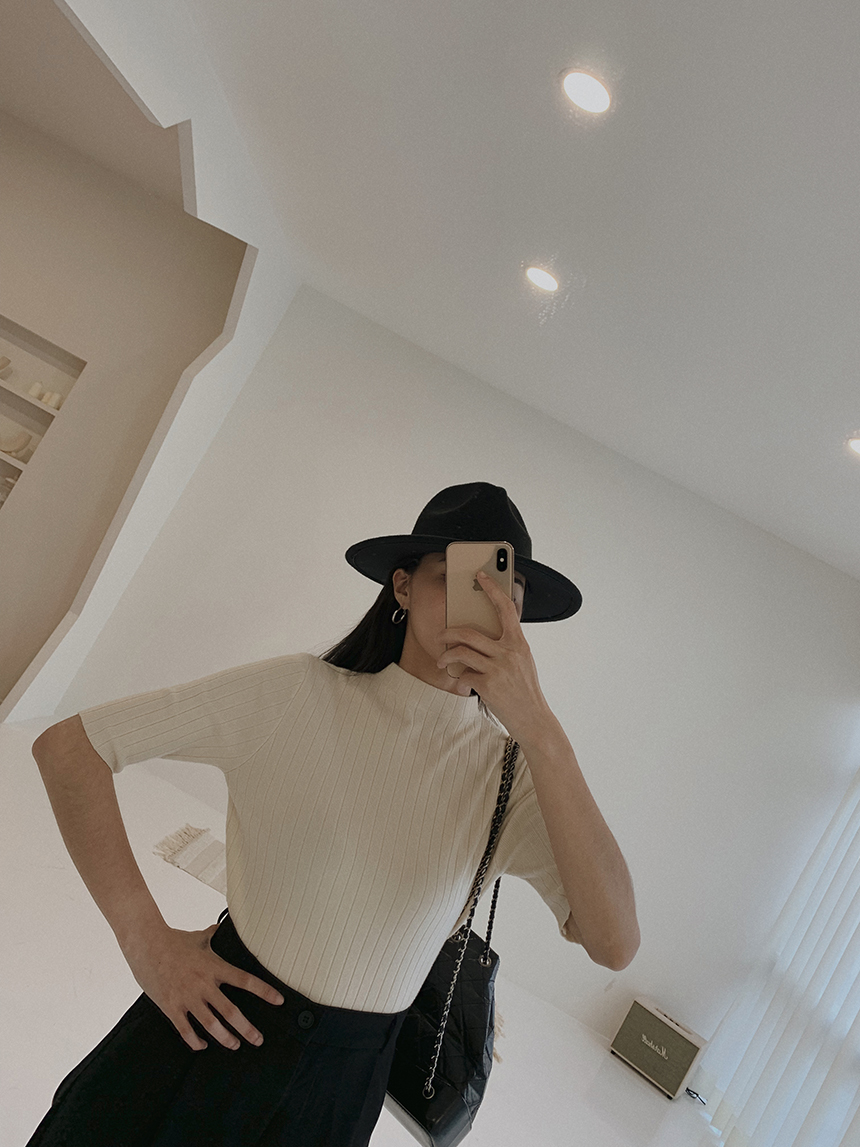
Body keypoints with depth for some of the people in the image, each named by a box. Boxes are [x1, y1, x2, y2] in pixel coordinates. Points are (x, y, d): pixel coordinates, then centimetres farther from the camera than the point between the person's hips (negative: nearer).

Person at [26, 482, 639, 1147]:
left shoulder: (512, 772, -11)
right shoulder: (297, 693, -14)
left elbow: (615, 944, -24)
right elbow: (66, 745, -13)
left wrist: (540, 727, -32)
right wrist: (145, 937, -18)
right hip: (209, 1031, -1)